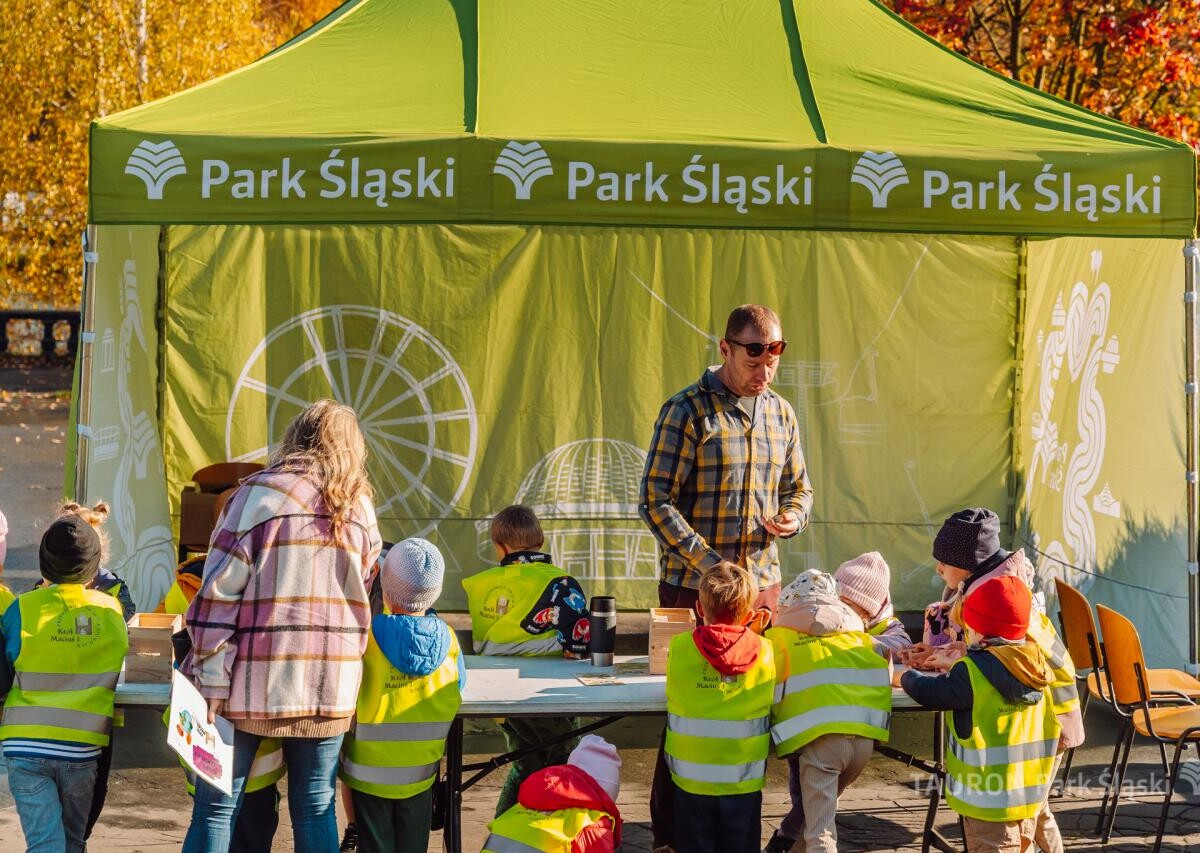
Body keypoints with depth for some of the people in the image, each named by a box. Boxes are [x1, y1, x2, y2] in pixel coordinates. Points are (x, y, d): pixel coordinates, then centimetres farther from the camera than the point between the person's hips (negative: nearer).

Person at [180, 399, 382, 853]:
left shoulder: (259, 494, -5)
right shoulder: (360, 508, 8)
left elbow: (220, 592, -9)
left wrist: (211, 681, -8)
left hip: (256, 679, -4)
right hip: (331, 683, 4)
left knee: (215, 807, 2)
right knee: (316, 809, 11)